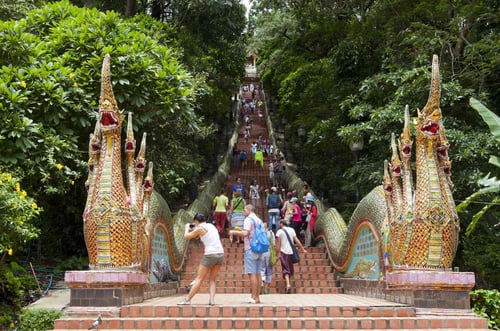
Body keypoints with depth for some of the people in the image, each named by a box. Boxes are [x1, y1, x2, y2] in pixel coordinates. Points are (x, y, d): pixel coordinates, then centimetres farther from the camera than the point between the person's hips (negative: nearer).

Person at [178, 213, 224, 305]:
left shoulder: (200, 228, -3)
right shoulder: (211, 226, 17)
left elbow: (187, 236, 6)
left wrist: (187, 228, 24)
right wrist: (195, 230, 37)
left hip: (210, 254, -6)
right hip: (220, 253, 6)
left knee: (199, 279, 1)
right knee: (212, 280, 13)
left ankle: (187, 300, 3)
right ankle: (212, 299, -3)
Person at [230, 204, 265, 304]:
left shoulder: (248, 219, -7)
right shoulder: (259, 220, 17)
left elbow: (245, 233, -19)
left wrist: (234, 232, -4)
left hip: (251, 249, -8)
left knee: (252, 273, -7)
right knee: (258, 273, 8)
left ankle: (254, 297, -8)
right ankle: (257, 297, 10)